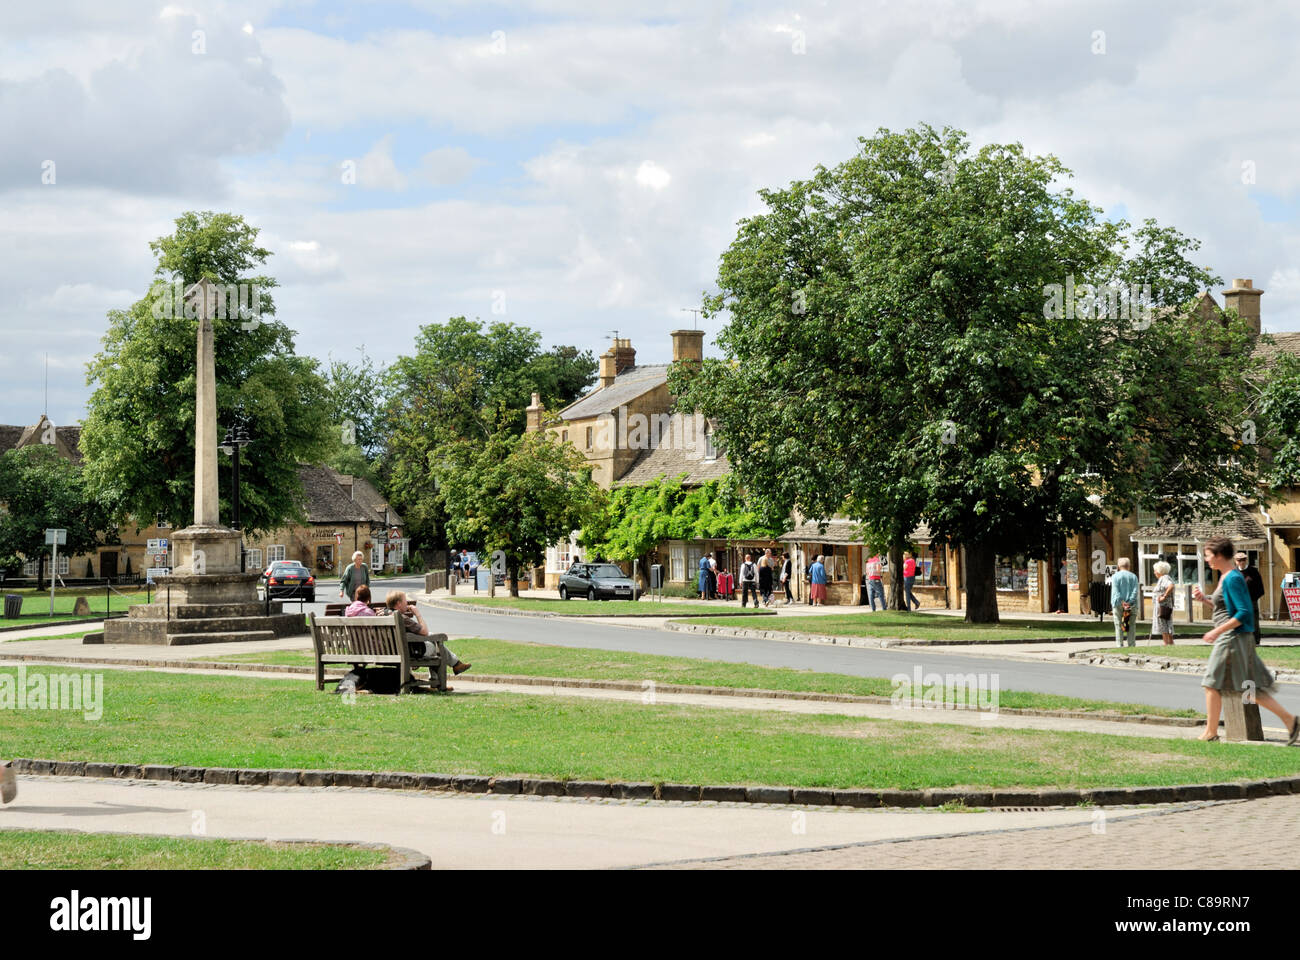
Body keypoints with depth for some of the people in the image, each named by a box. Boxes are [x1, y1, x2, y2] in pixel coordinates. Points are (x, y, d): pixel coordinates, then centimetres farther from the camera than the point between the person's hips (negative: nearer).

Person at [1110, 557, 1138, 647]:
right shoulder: (1133, 576, 7)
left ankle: (1119, 645, -2)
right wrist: (1129, 602, -8)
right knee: (1132, 625, 5)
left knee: (1119, 626, 2)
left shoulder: (1115, 576, 1)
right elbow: (1135, 591, -2)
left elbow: (1115, 592, -9)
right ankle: (1131, 645, 2)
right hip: (1131, 605, 2)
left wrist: (1121, 602, -13)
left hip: (1118, 605, -2)